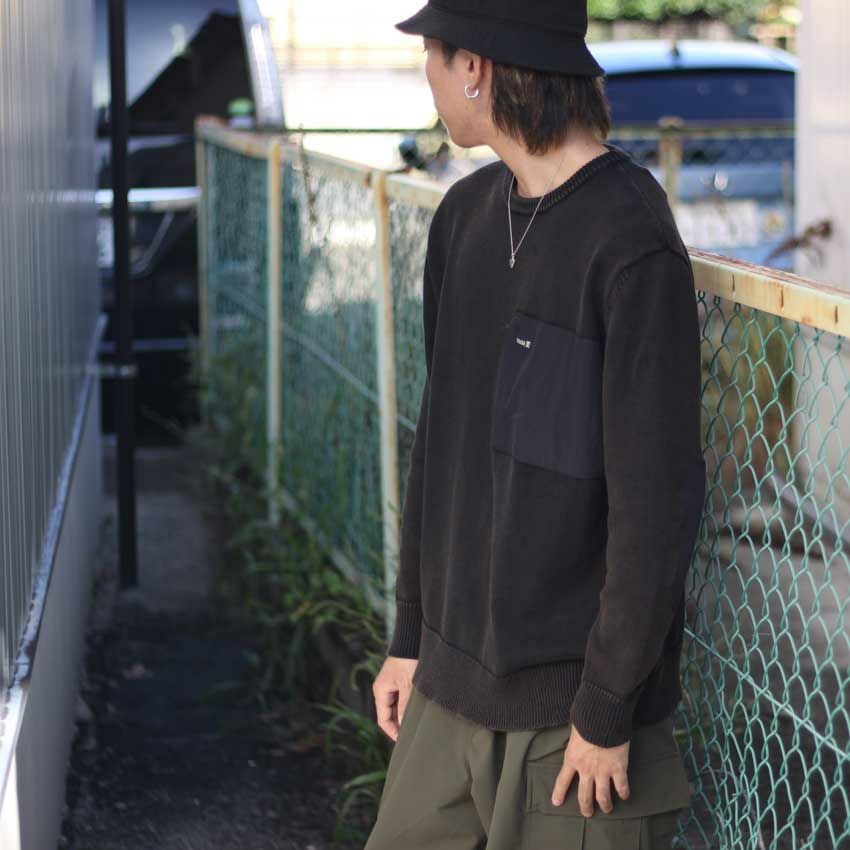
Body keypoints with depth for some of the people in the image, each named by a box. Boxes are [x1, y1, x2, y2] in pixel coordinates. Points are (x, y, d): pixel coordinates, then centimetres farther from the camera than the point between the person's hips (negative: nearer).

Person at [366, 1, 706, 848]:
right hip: (450, 682, 7)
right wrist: (411, 635, 14)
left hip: (569, 709, -7)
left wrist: (607, 712, -14)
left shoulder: (630, 242, -17)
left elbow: (654, 500, -17)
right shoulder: (466, 216, 7)